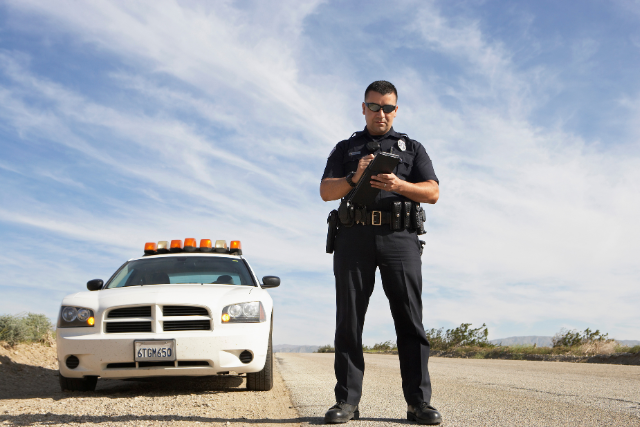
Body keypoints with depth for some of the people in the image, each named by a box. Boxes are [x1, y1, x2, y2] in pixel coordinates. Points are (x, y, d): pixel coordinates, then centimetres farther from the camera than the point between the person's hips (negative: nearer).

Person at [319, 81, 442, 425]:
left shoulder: (412, 148, 20)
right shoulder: (345, 149, 22)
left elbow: (432, 192, 6)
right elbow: (326, 191, 8)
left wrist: (399, 185, -12)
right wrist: (355, 178, -11)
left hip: (399, 237, -1)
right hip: (354, 237, 1)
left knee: (410, 318, -6)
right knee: (349, 319, -3)